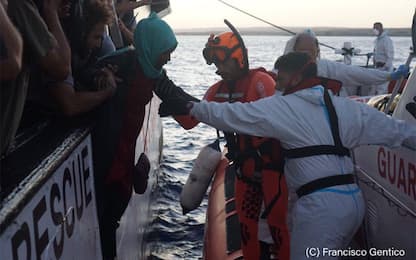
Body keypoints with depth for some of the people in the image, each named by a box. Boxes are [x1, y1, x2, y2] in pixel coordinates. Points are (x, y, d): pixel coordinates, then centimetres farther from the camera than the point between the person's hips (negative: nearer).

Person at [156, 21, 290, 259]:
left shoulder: (260, 80, -16)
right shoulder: (217, 90, 4)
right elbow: (190, 121, 1)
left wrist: (253, 148, -27)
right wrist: (172, 100, -13)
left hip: (271, 162, -6)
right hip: (244, 165, 7)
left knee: (276, 221, -1)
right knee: (246, 221, 15)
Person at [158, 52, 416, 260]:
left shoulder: (283, 107, -4)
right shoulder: (346, 107, 12)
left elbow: (232, 114, -5)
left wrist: (190, 107, 4)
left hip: (322, 205, -7)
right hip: (354, 200, 7)